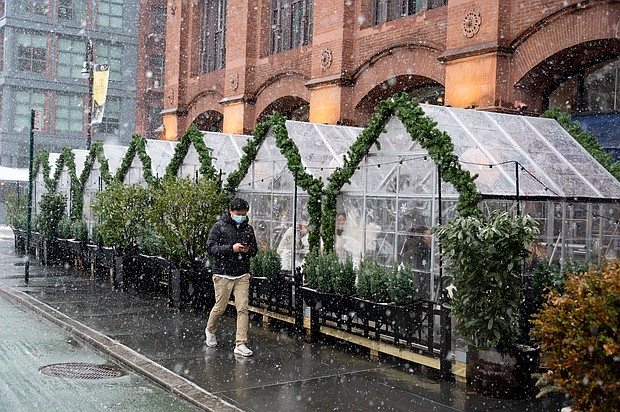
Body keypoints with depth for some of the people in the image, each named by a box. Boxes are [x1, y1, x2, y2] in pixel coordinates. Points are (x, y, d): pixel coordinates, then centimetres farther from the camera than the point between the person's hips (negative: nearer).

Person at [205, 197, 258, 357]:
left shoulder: (248, 228, 9)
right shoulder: (220, 226, -4)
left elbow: (255, 249, 17)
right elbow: (210, 247, -11)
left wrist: (248, 250, -7)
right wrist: (231, 248, -21)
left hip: (242, 275, 3)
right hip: (223, 274, -3)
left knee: (243, 308, -4)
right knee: (220, 307, 5)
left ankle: (240, 344, 1)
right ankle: (210, 330, 35)